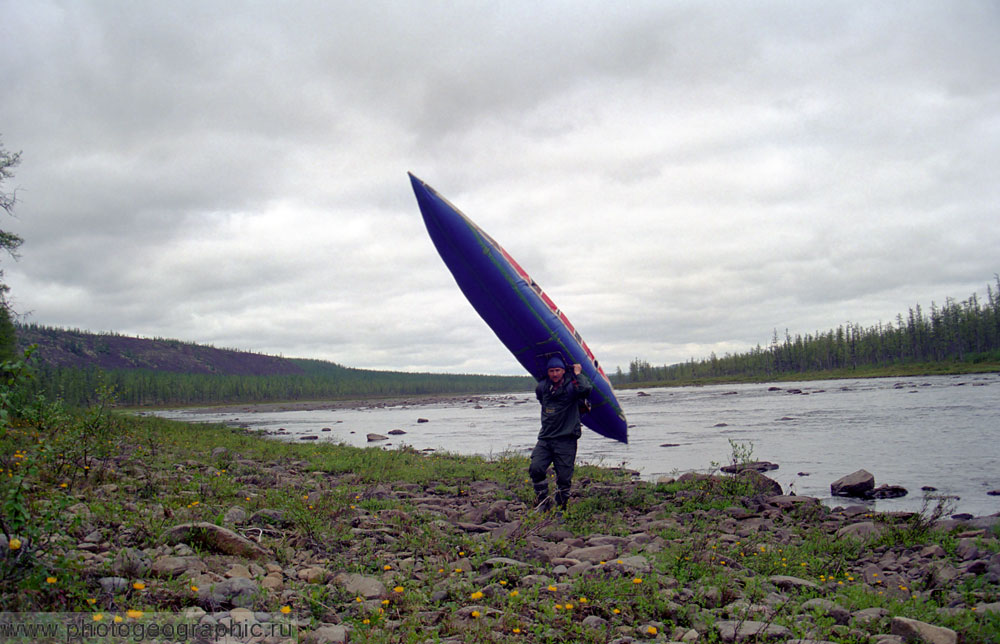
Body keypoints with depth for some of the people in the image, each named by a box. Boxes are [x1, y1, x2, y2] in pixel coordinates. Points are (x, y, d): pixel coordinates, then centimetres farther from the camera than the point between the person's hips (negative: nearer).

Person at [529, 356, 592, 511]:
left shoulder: (571, 386, -4)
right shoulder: (542, 387, 10)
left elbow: (586, 389, -27)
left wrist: (578, 374, -13)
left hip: (566, 440, -4)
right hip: (545, 438, 4)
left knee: (564, 476, -2)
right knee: (535, 469, -11)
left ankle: (561, 506, 17)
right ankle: (543, 501, 7)